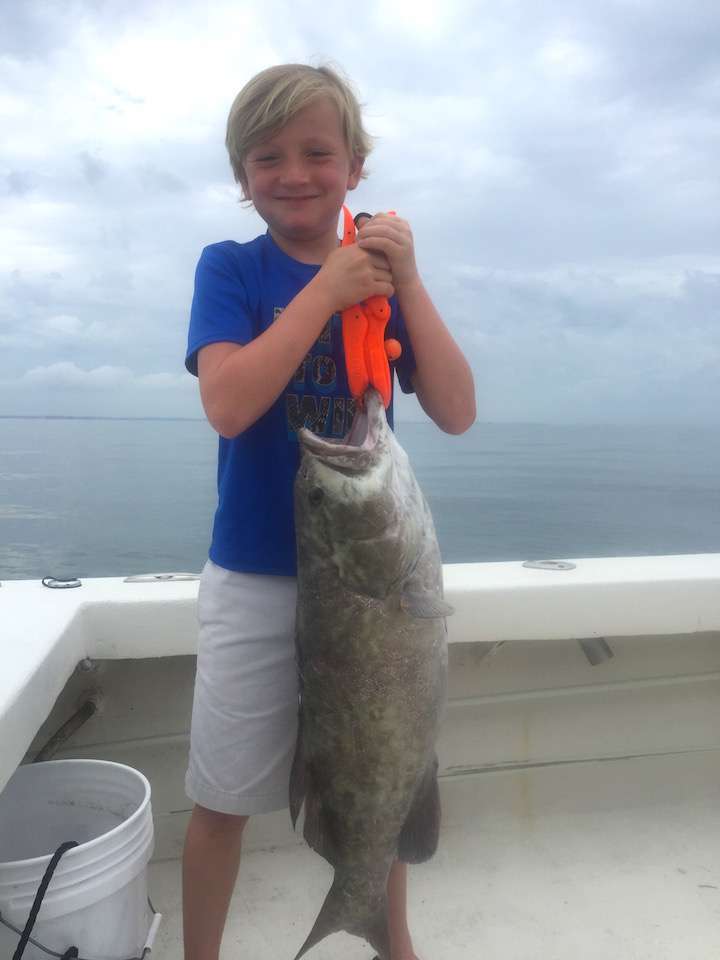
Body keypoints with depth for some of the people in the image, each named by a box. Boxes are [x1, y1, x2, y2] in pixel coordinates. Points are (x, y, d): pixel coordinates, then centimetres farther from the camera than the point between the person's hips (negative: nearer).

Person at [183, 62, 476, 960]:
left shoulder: (381, 273, 2)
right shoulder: (231, 268, -3)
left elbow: (457, 412, -7)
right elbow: (228, 405, -19)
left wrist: (404, 280, -15)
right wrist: (328, 288, -20)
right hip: (255, 578, -2)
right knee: (223, 798, 11)